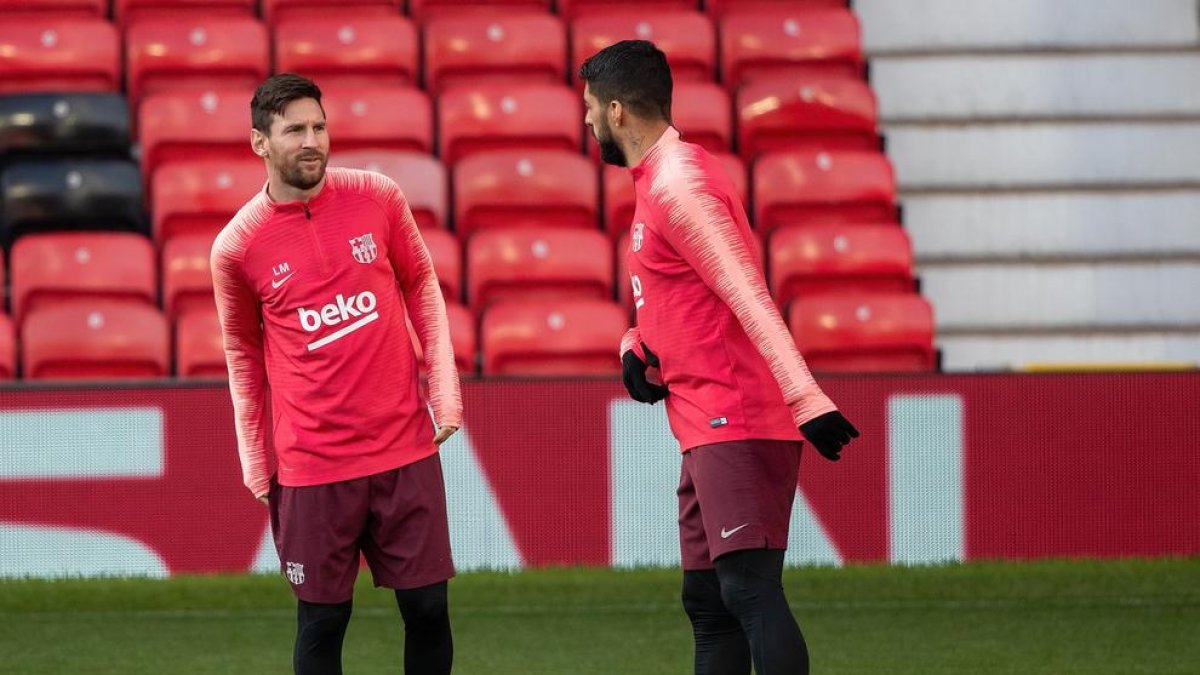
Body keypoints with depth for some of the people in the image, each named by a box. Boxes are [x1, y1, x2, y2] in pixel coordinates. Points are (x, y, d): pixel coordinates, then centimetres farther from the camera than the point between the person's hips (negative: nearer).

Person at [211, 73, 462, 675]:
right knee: (322, 619, 2)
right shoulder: (237, 246, -5)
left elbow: (421, 288, 12)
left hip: (405, 448, 2)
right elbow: (243, 356, 8)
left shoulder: (377, 197, 0)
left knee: (428, 606, 3)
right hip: (311, 464, -2)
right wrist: (255, 466, 10)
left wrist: (445, 392, 5)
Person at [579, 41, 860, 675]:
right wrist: (637, 347, 8)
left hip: (735, 425, -10)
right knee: (706, 601, 10)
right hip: (711, 427, 10)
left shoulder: (677, 185, -13)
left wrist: (806, 399, -29)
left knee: (748, 588, -19)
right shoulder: (659, 178, 17)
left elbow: (748, 296, -22)